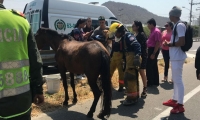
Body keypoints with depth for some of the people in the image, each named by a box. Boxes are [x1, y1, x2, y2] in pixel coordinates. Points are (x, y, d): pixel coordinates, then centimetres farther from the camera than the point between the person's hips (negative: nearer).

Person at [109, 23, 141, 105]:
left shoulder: (128, 36, -12)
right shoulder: (124, 37, 19)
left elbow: (136, 45, -25)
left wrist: (137, 56, -35)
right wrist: (125, 61, 23)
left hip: (133, 59, -11)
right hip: (130, 60, 11)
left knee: (129, 78, -9)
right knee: (133, 78, 18)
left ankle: (131, 98, 0)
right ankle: (135, 96, 32)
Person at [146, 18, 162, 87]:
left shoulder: (156, 31, -17)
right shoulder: (153, 31, 14)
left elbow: (157, 43, -21)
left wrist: (153, 53, -23)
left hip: (153, 50, -10)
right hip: (151, 49, 10)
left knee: (149, 66, -6)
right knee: (154, 66, 13)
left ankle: (150, 82, 4)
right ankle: (155, 82, 21)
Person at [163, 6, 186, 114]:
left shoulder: (180, 25, -16)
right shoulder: (177, 26, 15)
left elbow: (182, 42, -24)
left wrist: (169, 44, -12)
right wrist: (169, 44, 6)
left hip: (178, 57, -10)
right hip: (174, 56, 10)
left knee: (178, 80, -4)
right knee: (175, 80, 17)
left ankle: (180, 105, 4)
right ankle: (175, 100, 30)